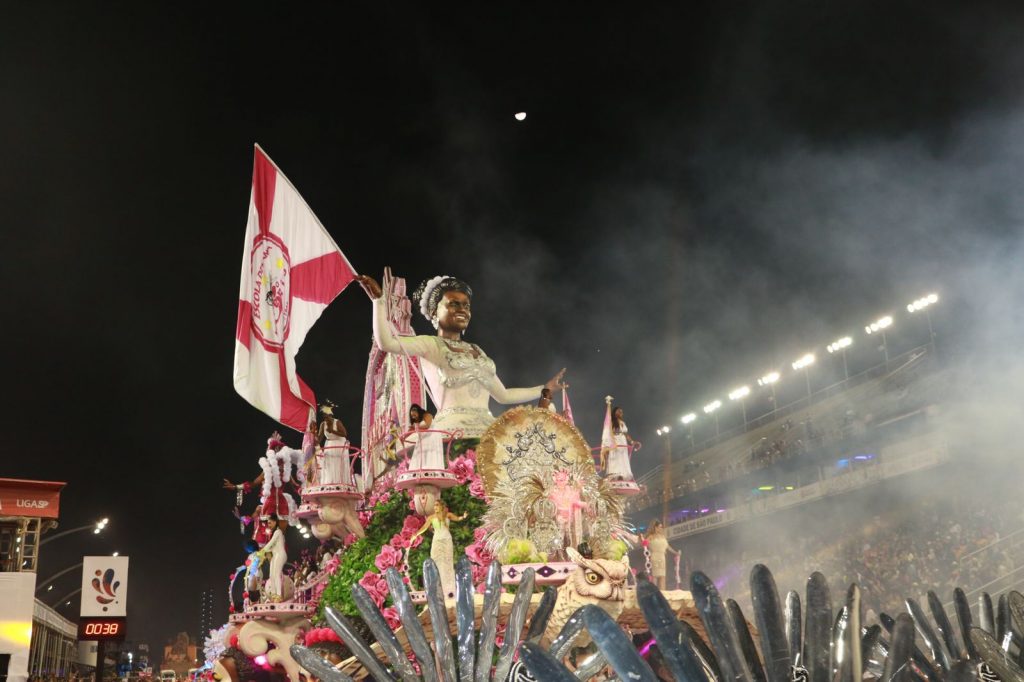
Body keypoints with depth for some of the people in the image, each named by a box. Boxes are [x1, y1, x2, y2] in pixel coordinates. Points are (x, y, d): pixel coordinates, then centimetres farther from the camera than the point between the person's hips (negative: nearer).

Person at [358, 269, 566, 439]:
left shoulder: (477, 351, 27)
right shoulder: (430, 344, 9)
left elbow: (503, 395, 32)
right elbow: (386, 342, -7)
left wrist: (546, 388, 36)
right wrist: (379, 299, -12)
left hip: (487, 431, 6)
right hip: (453, 431, -6)